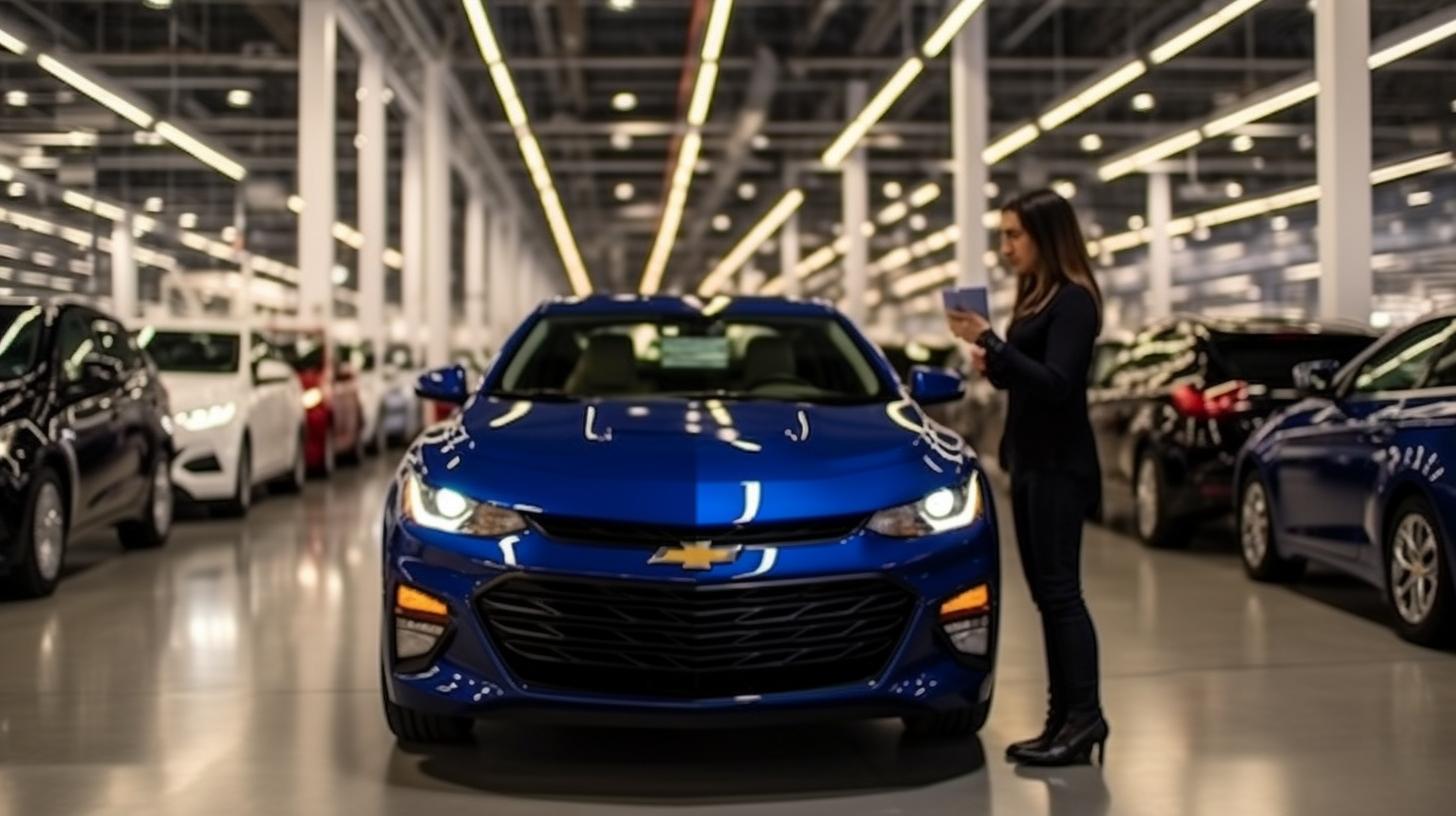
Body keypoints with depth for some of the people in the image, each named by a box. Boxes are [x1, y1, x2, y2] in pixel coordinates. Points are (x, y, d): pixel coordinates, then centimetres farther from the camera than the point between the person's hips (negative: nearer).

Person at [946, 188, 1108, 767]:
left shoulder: (1073, 301, -12)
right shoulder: (1036, 299, 16)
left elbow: (1056, 384, -21)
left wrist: (989, 342, -24)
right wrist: (992, 366, 1)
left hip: (1059, 466, -10)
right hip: (1030, 462, 10)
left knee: (1061, 590, -10)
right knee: (1046, 594, 8)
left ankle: (1085, 716, -8)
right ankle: (1062, 719, 11)